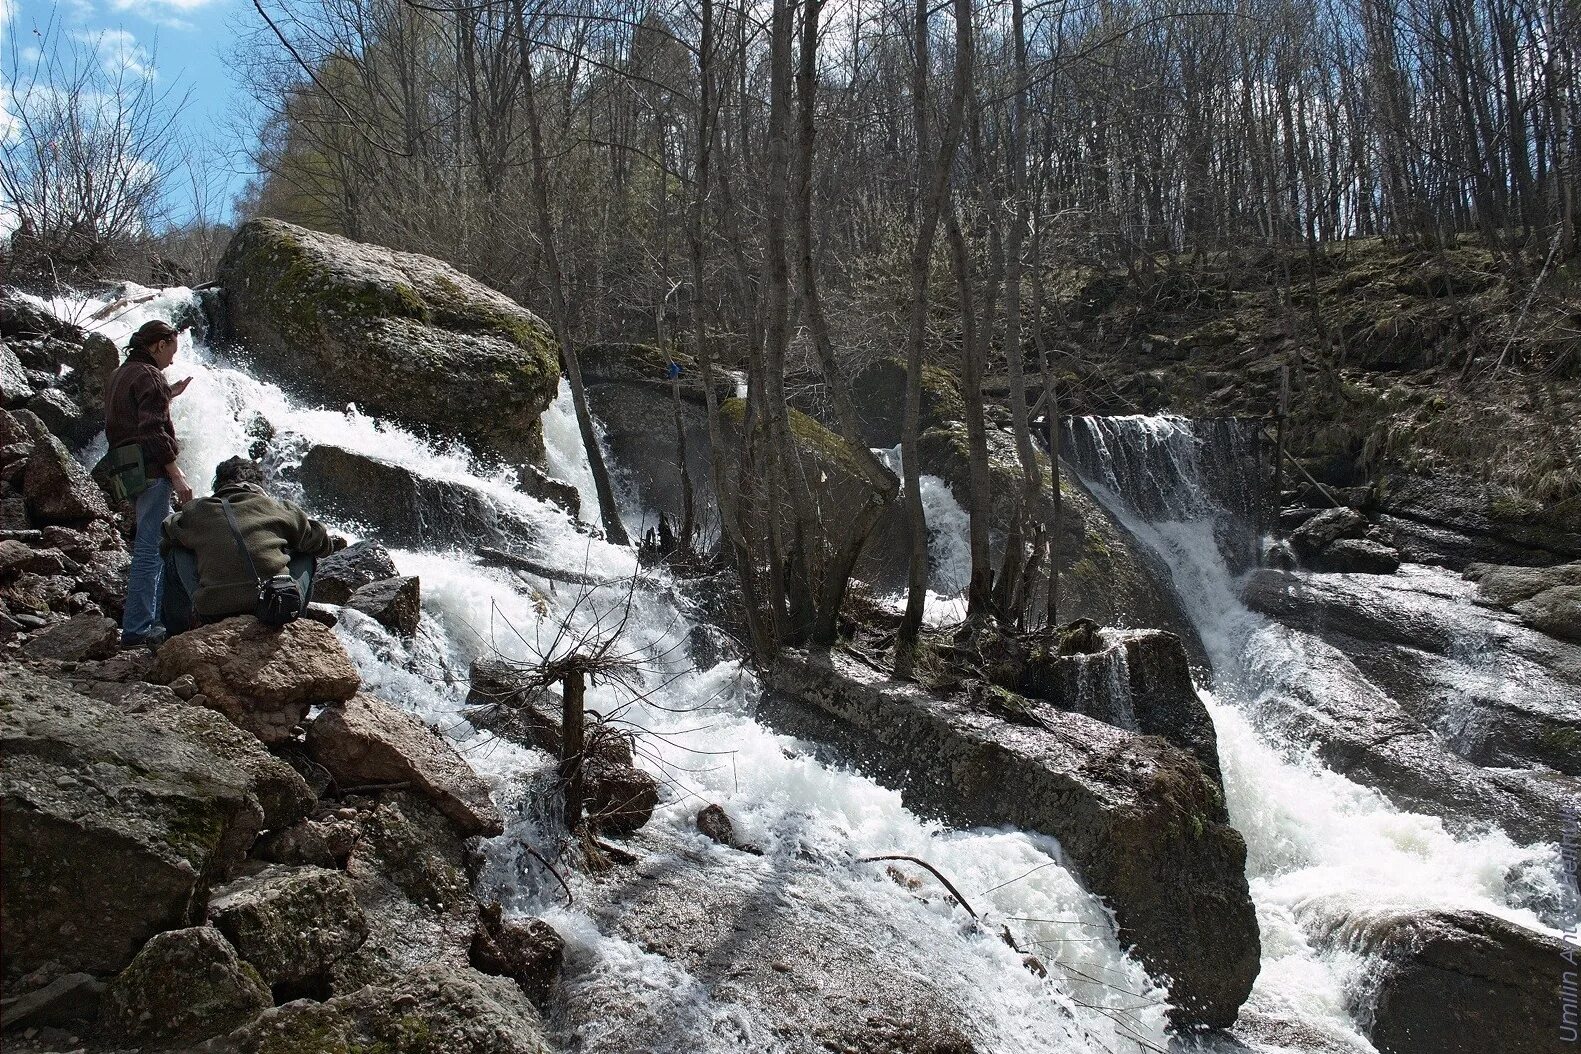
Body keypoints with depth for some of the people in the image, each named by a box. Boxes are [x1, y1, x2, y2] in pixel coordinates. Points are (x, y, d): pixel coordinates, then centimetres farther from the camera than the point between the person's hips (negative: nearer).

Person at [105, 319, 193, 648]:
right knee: (150, 549, -7)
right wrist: (176, 475, -19)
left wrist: (168, 395, 26)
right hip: (151, 471, -10)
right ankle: (137, 629, -6)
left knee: (154, 543, 18)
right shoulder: (149, 376, -11)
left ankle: (155, 617, 22)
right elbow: (153, 432, -20)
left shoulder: (121, 375, 19)